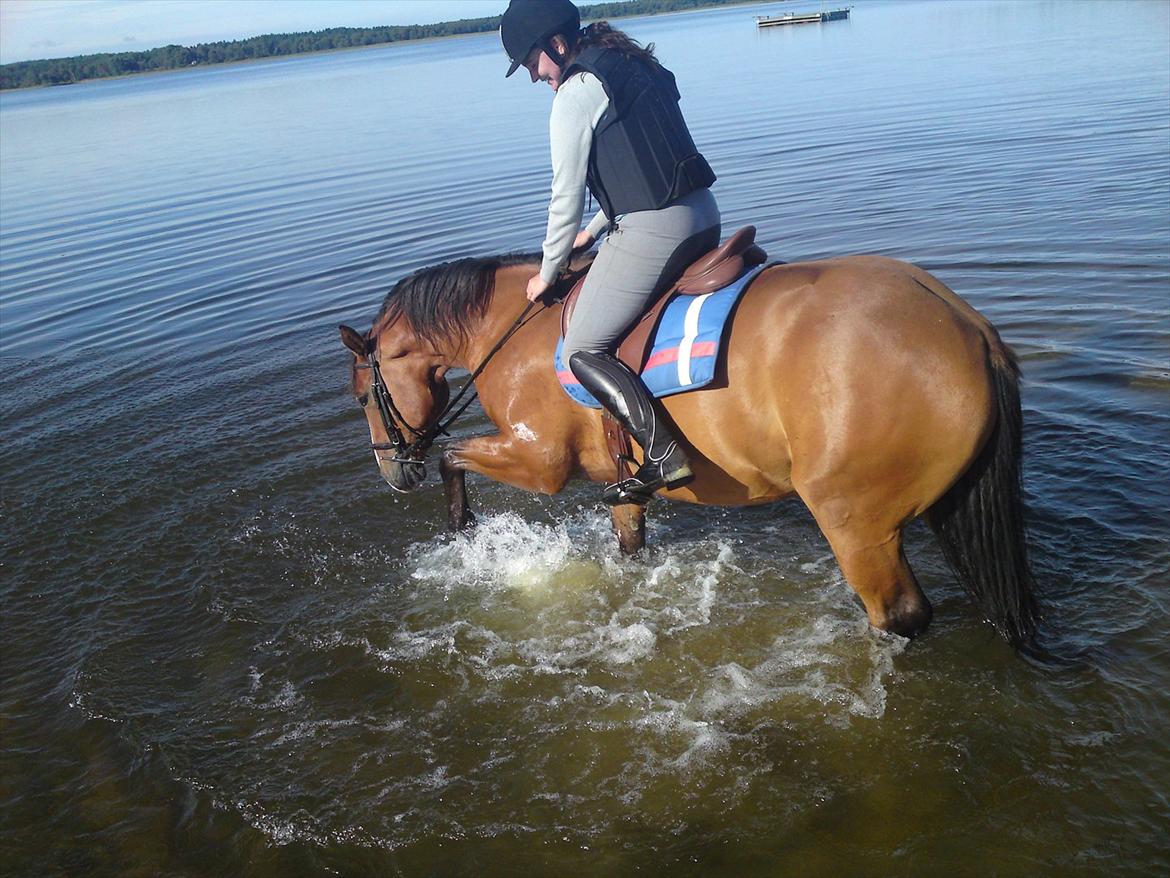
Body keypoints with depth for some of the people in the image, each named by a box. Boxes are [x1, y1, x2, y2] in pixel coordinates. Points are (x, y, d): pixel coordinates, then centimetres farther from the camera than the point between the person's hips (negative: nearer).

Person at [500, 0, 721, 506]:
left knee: (584, 351, -3)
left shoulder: (575, 92, -8)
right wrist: (595, 231, 25)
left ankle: (664, 455, -15)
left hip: (650, 232, -10)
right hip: (704, 217, 10)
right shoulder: (637, 67, 19)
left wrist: (548, 272, 6)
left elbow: (567, 197, -7)